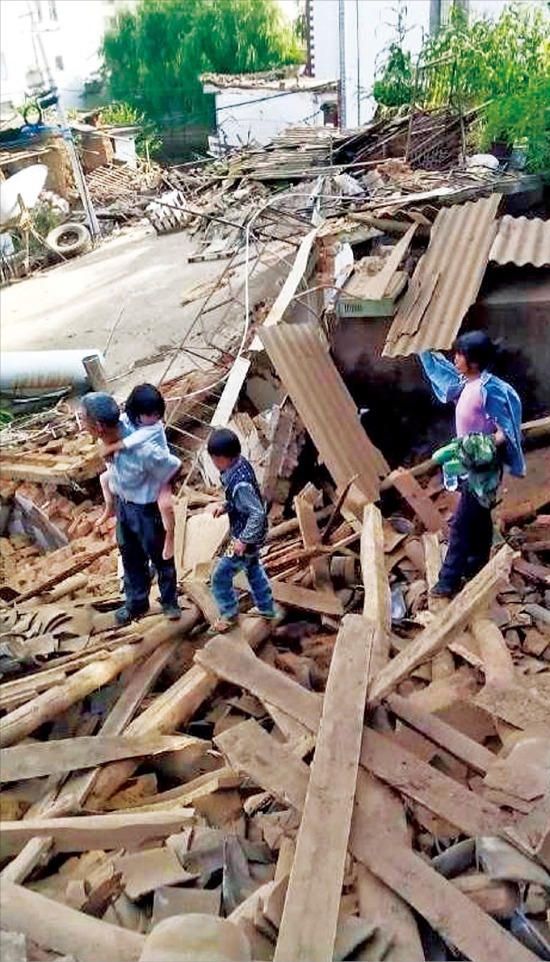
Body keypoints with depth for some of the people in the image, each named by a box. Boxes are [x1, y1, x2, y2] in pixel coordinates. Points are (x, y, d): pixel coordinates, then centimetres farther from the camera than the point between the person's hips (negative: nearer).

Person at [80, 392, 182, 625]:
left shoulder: (142, 450, -40)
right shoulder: (110, 435, -19)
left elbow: (174, 465, -22)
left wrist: (158, 488, -4)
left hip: (145, 508, -7)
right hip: (122, 503, 7)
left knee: (160, 557, 18)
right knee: (130, 557, 24)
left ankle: (169, 601, 43)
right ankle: (137, 602, 47)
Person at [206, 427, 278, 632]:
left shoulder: (240, 483, -34)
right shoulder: (241, 463, -6)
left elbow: (258, 513, -32)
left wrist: (243, 541, -26)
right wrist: (224, 506, -2)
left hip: (247, 537, -10)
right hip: (253, 534, 10)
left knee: (221, 576, 6)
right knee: (253, 568, 28)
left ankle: (229, 614, 27)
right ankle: (267, 609, 45)